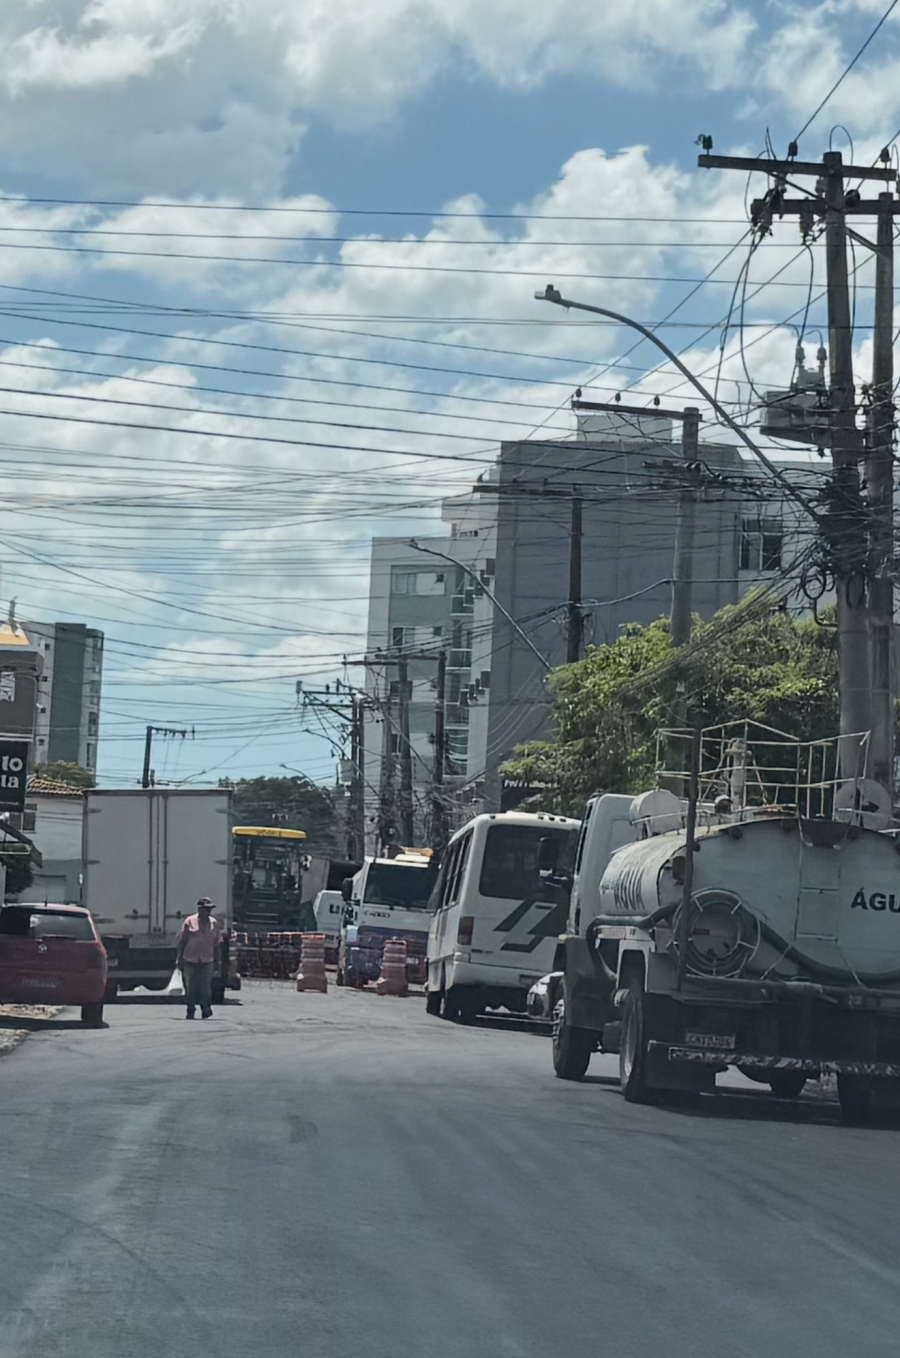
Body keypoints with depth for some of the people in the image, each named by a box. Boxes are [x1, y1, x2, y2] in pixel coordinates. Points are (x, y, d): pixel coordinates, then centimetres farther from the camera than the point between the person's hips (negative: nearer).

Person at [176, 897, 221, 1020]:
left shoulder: (214, 923, 8)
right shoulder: (189, 922, 0)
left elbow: (216, 944, 13)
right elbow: (182, 941, 4)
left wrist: (216, 961, 11)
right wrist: (180, 959, 1)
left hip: (207, 960, 1)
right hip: (190, 960, -1)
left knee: (205, 986, -4)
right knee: (190, 987, 3)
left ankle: (206, 1008, 9)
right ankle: (190, 1011, 13)